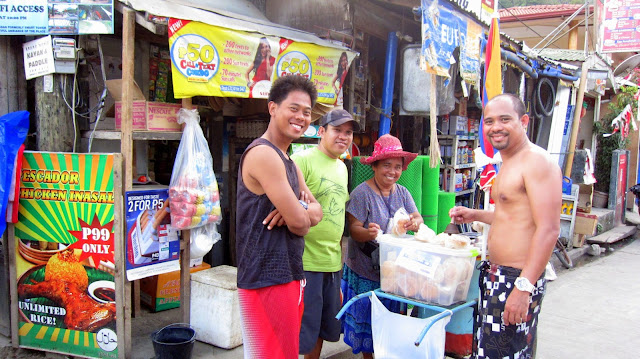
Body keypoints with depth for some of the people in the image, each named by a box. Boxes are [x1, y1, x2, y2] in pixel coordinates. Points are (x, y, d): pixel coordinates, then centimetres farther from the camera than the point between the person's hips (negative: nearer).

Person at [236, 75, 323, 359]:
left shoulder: (288, 162, 16)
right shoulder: (263, 154, -17)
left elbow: (316, 212, 11)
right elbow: (299, 224, -20)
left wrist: (299, 212, -12)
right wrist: (301, 214, 3)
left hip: (289, 274, 10)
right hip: (267, 279, -10)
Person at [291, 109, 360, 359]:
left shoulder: (342, 168, 15)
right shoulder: (302, 160, -11)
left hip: (333, 263, 8)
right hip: (306, 262, -8)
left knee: (322, 329, 20)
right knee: (300, 337, 1)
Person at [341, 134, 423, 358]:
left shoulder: (402, 193, 5)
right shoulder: (362, 193, -13)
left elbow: (418, 219, 0)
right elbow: (354, 229, -16)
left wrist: (415, 223, -24)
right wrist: (368, 233, -38)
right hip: (366, 271, -5)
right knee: (366, 320, 8)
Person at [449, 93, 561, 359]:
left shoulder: (536, 161, -16)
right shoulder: (508, 164, 15)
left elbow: (548, 229, -23)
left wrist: (524, 287, -26)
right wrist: (475, 215, 16)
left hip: (518, 278, -10)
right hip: (496, 275, 10)